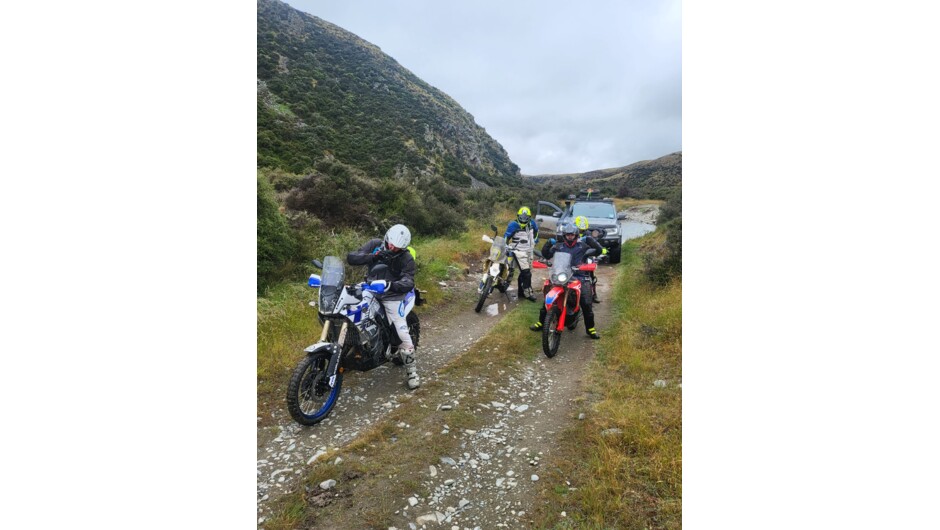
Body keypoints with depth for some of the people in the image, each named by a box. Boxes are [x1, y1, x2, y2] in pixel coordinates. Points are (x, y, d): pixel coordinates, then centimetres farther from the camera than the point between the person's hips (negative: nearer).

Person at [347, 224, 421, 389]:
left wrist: (392, 285, -46)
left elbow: (409, 282, -25)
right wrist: (373, 256, -30)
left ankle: (412, 370, 4)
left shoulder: (406, 258, -13)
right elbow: (351, 257, -14)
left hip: (392, 296, -4)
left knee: (402, 331, -11)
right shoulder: (374, 244, -5)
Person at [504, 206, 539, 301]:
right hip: (519, 251, -7)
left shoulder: (531, 223, 1)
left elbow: (536, 230, 23)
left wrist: (534, 240, 20)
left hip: (529, 251, 7)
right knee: (526, 272, -17)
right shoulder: (513, 225, -16)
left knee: (525, 272, 14)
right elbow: (507, 237, -10)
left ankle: (521, 292, 25)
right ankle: (528, 291, -9)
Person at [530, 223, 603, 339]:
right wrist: (548, 243, 2)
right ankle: (541, 322, 9)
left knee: (586, 303, -13)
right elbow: (546, 255, 17)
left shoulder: (582, 245, 10)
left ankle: (590, 329, 1)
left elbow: (599, 250, 7)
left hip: (579, 277, -1)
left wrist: (590, 240, -4)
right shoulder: (558, 246, 14)